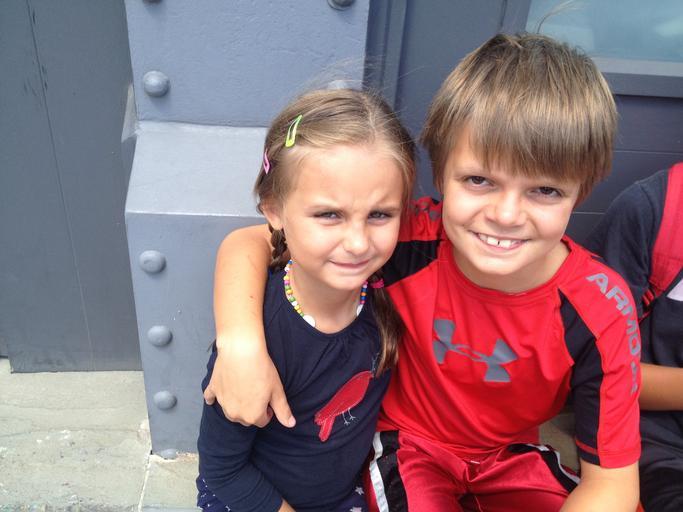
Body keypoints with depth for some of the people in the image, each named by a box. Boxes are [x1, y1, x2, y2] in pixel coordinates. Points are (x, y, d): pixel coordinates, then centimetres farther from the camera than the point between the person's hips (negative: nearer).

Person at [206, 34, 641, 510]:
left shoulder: (602, 310, -24)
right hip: (406, 438, -2)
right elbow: (249, 242, -20)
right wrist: (242, 340, -37)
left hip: (512, 452, 2)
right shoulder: (411, 238, -27)